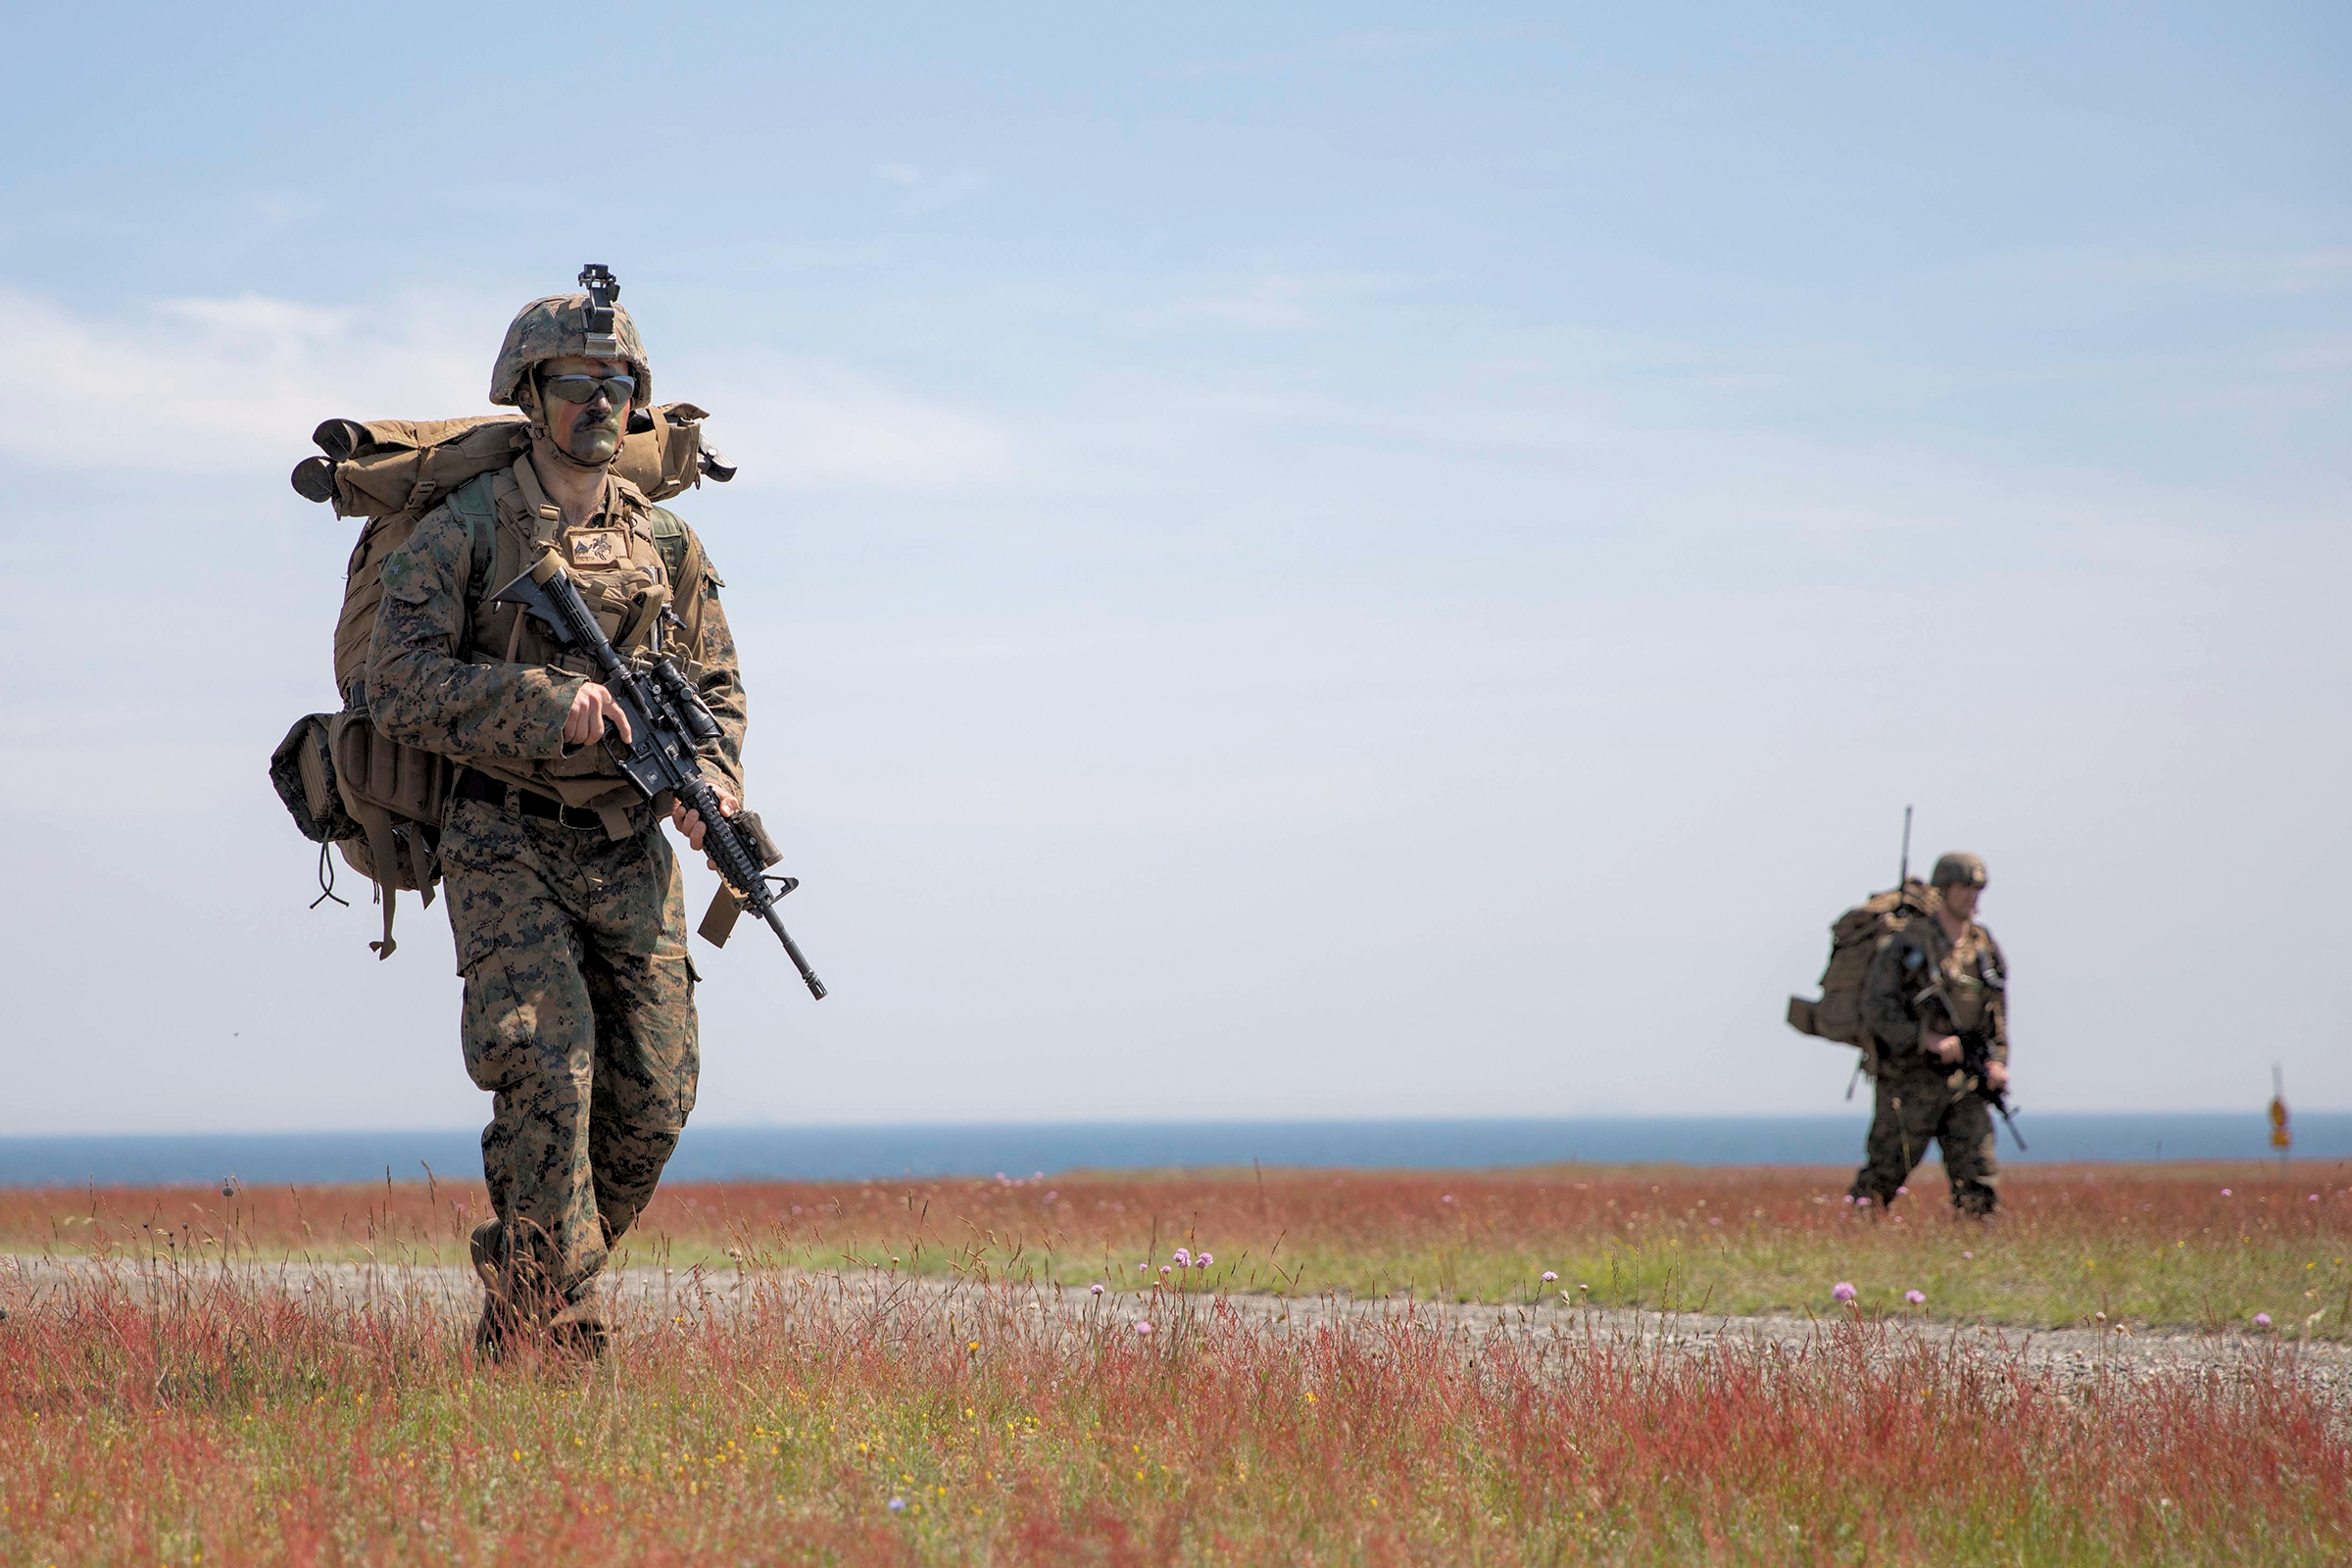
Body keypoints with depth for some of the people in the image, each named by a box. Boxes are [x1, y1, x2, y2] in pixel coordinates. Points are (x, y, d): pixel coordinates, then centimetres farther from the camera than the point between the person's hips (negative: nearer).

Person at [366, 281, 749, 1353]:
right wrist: (546, 704, -22)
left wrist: (711, 778, -3)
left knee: (655, 1094, -1)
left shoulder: (666, 543, 12)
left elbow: (716, 686, 18)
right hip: (507, 849, -5)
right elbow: (400, 688, -12)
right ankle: (559, 1325, -13)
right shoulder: (464, 531, -3)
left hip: (630, 851, 5)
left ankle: (523, 1312, 17)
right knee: (549, 1064, -19)